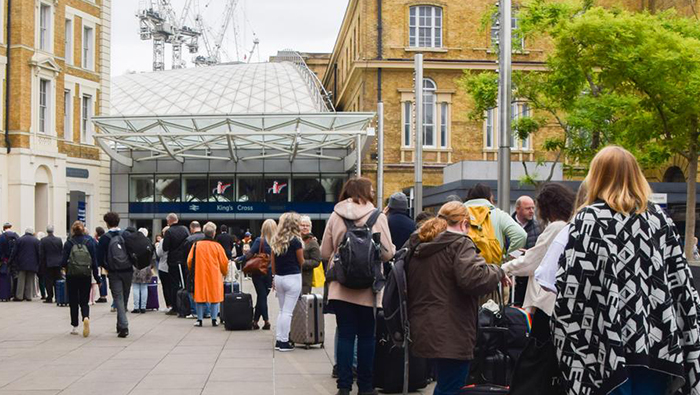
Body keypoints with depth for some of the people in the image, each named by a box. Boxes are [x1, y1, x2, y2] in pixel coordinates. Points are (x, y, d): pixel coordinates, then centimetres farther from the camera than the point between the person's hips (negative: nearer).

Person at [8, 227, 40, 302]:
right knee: (30, 281, 4)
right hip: (32, 264, 0)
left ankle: (19, 296, 0)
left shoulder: (19, 240, 0)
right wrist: (39, 264, 7)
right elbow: (39, 253, 0)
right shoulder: (36, 240, 1)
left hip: (21, 264, 0)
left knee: (21, 280, 2)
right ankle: (28, 296, 2)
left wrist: (11, 262, 6)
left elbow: (14, 252, 0)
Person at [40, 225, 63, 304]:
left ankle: (49, 298, 0)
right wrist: (61, 262, 12)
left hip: (47, 264, -2)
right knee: (57, 281, 8)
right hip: (58, 264, 2)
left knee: (49, 281, 1)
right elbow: (62, 252, 3)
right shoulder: (59, 240, -1)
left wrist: (42, 264, 4)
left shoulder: (43, 241, -7)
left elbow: (41, 254, -5)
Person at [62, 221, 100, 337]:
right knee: (84, 301, 8)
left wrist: (65, 265, 18)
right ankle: (86, 318, -21)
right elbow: (95, 261, 0)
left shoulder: (69, 243, -6)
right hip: (86, 275, 1)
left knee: (73, 302, 12)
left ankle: (75, 326, 13)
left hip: (72, 275, -1)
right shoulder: (90, 242, -1)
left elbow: (63, 261, -6)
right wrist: (96, 277, 6)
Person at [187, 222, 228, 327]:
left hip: (199, 275, 1)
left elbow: (189, 261, 2)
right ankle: (214, 320, 6)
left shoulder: (196, 244, -3)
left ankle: (199, 319, 8)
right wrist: (224, 273, 18)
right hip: (214, 276, -1)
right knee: (215, 296, 8)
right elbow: (224, 262, -1)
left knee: (200, 296, 9)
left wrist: (192, 272, 20)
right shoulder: (217, 246, -7)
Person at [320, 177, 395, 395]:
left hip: (341, 287, 2)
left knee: (345, 335, 6)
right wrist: (392, 249, 14)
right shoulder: (377, 216, -6)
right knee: (366, 336, 8)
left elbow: (325, 253, 3)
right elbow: (387, 253, -8)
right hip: (367, 288, -2)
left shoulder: (335, 216, 2)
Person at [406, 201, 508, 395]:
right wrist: (498, 272, -10)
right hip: (451, 334, -8)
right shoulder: (460, 244, -11)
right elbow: (474, 278, -26)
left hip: (424, 330, 8)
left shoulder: (418, 245, 15)